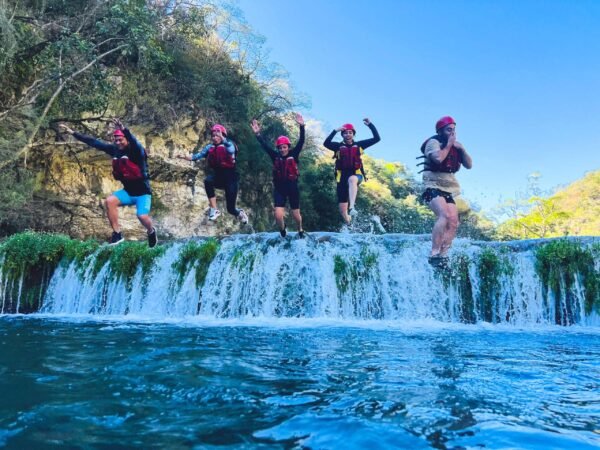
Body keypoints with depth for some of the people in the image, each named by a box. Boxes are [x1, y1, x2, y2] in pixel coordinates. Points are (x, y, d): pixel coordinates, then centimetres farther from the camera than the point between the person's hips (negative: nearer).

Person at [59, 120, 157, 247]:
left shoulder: (137, 150, -17)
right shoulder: (115, 150, 0)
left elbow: (133, 141, -40)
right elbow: (94, 142, 3)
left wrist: (123, 129, -60)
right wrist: (73, 133, 2)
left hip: (142, 192, -5)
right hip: (128, 191, 6)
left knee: (142, 216, -22)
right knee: (110, 200, -19)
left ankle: (151, 232, 15)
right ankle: (117, 234, -8)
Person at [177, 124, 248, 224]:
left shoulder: (229, 144, -10)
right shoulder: (210, 147, 1)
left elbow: (231, 151, -33)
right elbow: (198, 155, -9)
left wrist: (222, 139, -38)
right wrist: (186, 157, -24)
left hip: (231, 178, -4)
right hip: (218, 176, 4)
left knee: (231, 209, -6)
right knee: (208, 181, -33)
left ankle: (239, 213, 33)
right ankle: (214, 210, -22)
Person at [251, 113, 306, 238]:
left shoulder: (294, 155, -2)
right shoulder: (275, 156, 1)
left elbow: (301, 142, -12)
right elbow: (265, 145, -4)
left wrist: (301, 127, -24)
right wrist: (258, 134, -16)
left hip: (292, 187, -1)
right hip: (279, 188, 1)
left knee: (296, 214, 10)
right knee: (278, 215, -10)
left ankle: (300, 230, 41)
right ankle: (282, 229, 25)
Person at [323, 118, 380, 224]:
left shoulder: (359, 145, 6)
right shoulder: (338, 146, 2)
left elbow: (377, 138, 4)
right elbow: (326, 143, -17)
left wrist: (370, 125, -6)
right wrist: (335, 131, -24)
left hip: (356, 175, -1)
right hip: (342, 177, 1)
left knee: (352, 179, -42)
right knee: (342, 210, -2)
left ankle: (352, 208, -53)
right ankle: (349, 225, 27)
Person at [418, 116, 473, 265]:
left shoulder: (455, 147, 17)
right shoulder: (434, 142, -4)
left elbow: (469, 165, 12)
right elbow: (438, 158, -25)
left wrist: (461, 149, -1)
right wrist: (448, 145, -10)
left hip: (448, 189, 8)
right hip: (433, 187, -8)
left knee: (453, 222, -6)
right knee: (444, 215, -28)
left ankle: (443, 255, -5)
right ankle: (434, 254, -28)